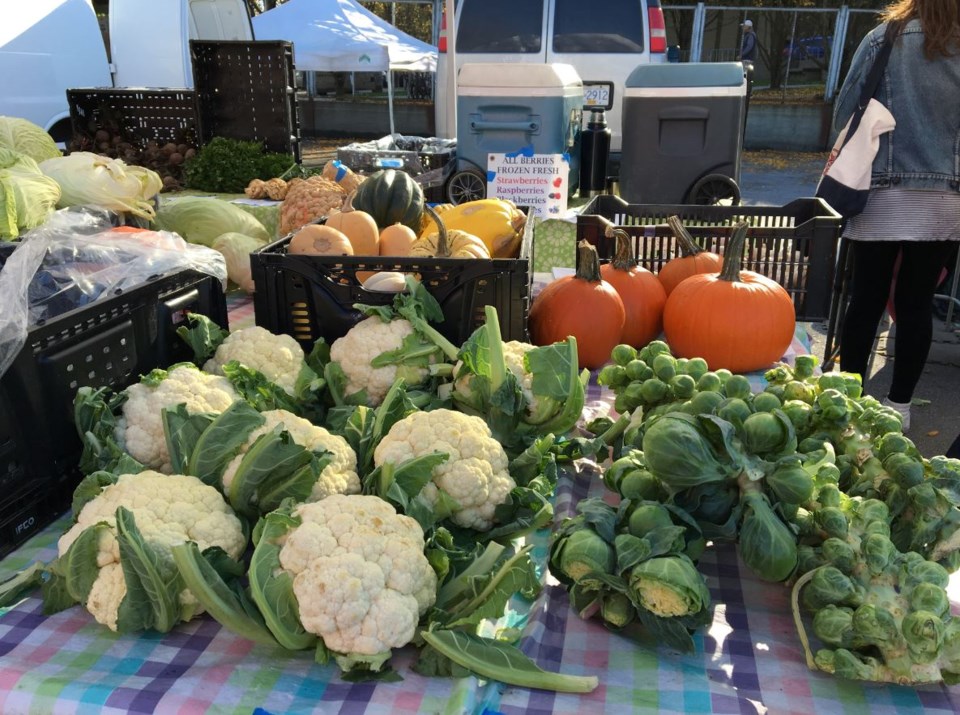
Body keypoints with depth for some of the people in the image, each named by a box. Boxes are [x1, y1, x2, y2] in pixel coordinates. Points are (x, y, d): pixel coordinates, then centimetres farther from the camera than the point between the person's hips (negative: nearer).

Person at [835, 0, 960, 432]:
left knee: (867, 297, 5)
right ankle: (899, 404, 16)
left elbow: (845, 112, -1)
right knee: (917, 301, 8)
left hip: (884, 195, -2)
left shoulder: (884, 40, -3)